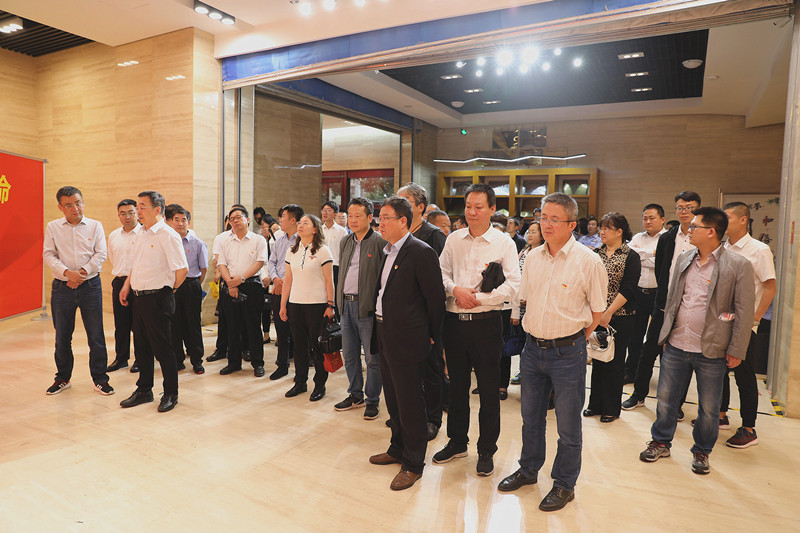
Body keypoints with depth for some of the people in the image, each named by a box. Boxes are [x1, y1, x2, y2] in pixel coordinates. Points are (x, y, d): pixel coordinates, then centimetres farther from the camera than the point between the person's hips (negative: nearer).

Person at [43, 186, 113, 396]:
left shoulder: (95, 226, 4)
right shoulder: (53, 227, 6)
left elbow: (100, 255, -2)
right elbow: (49, 255, -1)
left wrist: (83, 272, -14)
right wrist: (67, 272, -16)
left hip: (90, 286, -1)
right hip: (62, 287, 1)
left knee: (96, 335, 0)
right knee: (62, 336, 10)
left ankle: (100, 379, 12)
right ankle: (63, 378, 27)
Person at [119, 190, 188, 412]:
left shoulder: (167, 235, -15)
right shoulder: (141, 234, 13)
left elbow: (182, 269, -18)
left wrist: (170, 289, -5)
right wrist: (127, 285, 17)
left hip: (158, 298, -8)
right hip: (140, 297, 8)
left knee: (162, 348, -1)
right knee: (141, 346, 15)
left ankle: (171, 394, 14)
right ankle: (144, 390, 29)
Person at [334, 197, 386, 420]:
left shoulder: (380, 242, -8)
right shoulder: (345, 242, 13)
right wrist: (339, 300, 15)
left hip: (368, 307, -7)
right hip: (346, 304, 7)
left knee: (373, 357, 3)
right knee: (349, 355, 16)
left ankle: (372, 400, 18)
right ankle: (355, 395, 31)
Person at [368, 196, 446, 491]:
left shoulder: (421, 252, -16)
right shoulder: (389, 251, 10)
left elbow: (436, 298, -12)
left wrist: (430, 335, -4)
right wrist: (381, 328, 16)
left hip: (408, 341, -9)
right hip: (386, 338, 9)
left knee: (410, 403, 4)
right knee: (393, 399, 21)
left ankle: (413, 464, 20)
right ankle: (398, 449, 39)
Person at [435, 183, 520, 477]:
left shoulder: (503, 242, -2)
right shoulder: (454, 239, 8)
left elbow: (513, 285, -8)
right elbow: (441, 273, 9)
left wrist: (478, 298, -13)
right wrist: (455, 290, -10)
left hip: (486, 322, -3)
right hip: (455, 321, 4)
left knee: (488, 390, 6)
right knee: (457, 385, 15)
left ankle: (487, 450, 23)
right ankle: (457, 442, 32)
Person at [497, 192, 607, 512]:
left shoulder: (589, 262, -11)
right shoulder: (532, 257, 3)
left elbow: (597, 312, -4)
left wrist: (572, 341, 1)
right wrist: (538, 336, 9)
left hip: (568, 353, -5)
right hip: (532, 348, 5)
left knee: (568, 425, 9)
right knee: (531, 416, 19)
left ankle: (564, 485, 30)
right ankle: (528, 470, 40)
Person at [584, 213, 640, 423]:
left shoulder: (631, 257, -5)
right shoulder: (596, 254, 8)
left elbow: (627, 289, -12)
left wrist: (608, 313, -17)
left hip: (619, 317, -4)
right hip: (596, 315, 4)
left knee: (614, 362, 4)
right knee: (597, 359, 11)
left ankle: (611, 408, 18)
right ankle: (595, 404, 24)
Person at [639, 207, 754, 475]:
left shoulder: (738, 265, -10)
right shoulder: (684, 259, 6)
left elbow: (744, 311, -8)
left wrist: (736, 351, -8)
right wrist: (666, 332, 13)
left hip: (711, 351, -4)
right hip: (676, 345, 4)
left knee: (709, 407, 12)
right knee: (666, 398, 13)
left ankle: (701, 452, 33)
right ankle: (661, 442, 32)